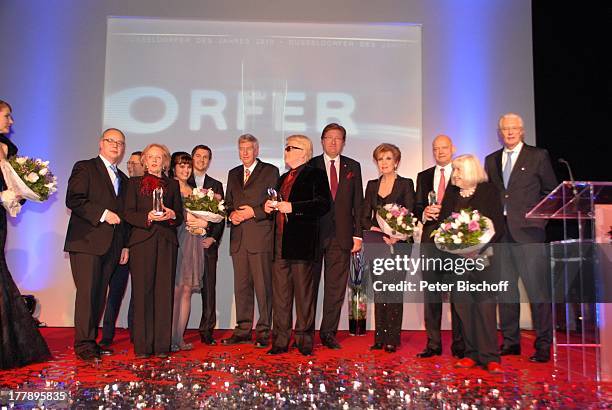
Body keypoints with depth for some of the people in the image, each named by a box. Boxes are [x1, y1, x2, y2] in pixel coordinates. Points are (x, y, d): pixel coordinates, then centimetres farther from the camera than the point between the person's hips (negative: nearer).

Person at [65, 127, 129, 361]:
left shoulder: (123, 179, 21)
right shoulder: (85, 168, 3)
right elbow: (73, 200, -10)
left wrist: (125, 245, 14)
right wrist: (102, 214, -17)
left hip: (111, 246, 6)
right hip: (86, 243, -6)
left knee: (100, 295, 7)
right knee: (87, 292, -8)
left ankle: (92, 341, 14)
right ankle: (83, 345, -1)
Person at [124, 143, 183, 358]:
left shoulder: (173, 184, 19)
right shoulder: (135, 183, 16)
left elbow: (180, 216, 15)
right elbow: (129, 214, 4)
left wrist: (172, 215, -8)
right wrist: (148, 217, -14)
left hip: (166, 243, 1)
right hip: (142, 242, -1)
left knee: (164, 293, -3)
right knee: (142, 292, -4)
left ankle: (162, 345, 1)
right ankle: (142, 345, 2)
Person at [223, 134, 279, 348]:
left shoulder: (270, 171, 4)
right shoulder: (233, 174, 21)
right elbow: (228, 202, 22)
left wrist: (253, 212, -12)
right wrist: (232, 214, 1)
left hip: (260, 237, -5)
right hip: (239, 238, 5)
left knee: (263, 286, -3)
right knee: (241, 286, 8)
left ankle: (263, 332, 5)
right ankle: (243, 330, 17)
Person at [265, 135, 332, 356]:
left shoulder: (315, 174, 0)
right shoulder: (283, 178, 23)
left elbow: (324, 204, -13)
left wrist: (292, 207, -17)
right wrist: (270, 207, 9)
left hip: (301, 241, -7)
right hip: (280, 242, 7)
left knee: (303, 292, 1)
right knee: (280, 293, 8)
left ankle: (305, 340, 11)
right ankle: (280, 340, 16)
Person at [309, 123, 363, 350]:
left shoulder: (353, 167, 11)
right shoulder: (309, 166, 5)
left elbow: (358, 203, 9)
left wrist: (358, 234, 2)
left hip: (341, 235, 2)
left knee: (336, 288, 5)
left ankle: (328, 333, 16)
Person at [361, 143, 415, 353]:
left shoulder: (406, 184, 3)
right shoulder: (372, 185, 14)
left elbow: (410, 216, -4)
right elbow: (365, 216, 10)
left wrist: (396, 236, -19)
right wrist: (373, 229, -9)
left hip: (398, 243, -4)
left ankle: (392, 339, 1)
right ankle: (379, 337, 12)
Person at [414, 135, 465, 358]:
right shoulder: (423, 177, 18)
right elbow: (417, 207, 13)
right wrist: (424, 213, -10)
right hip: (431, 239, 3)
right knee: (431, 292, 3)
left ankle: (459, 344, 8)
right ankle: (433, 344, 10)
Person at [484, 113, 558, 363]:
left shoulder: (538, 156, 5)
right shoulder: (491, 160, 16)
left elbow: (551, 191, 6)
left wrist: (541, 218, -3)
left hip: (528, 231, -4)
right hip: (500, 231, 4)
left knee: (537, 288, -5)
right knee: (506, 288, 9)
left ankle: (543, 345, 5)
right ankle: (510, 341, 19)